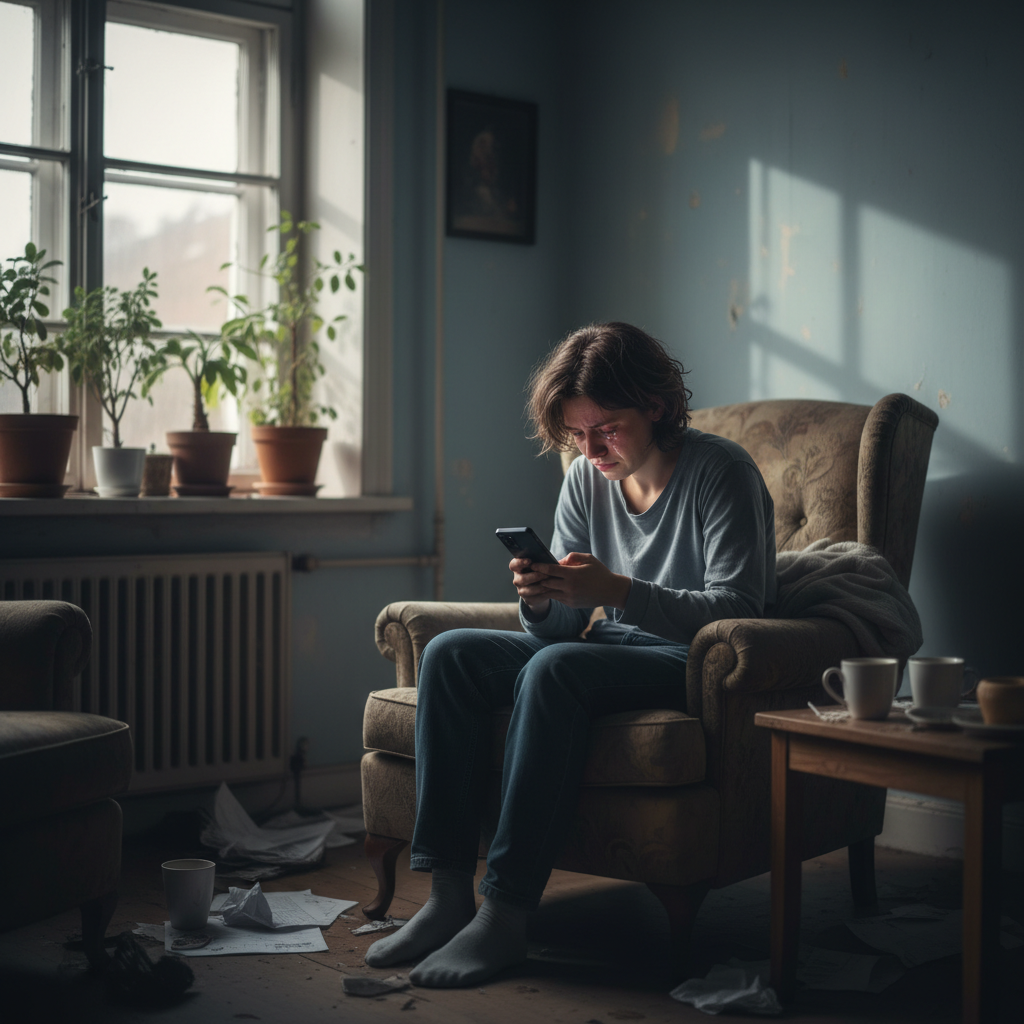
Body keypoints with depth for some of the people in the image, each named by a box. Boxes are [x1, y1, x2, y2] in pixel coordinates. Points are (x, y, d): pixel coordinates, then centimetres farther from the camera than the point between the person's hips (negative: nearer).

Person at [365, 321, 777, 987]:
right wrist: (542, 601, -17)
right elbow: (564, 626, 9)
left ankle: (506, 914, -31)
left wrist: (618, 591, -30)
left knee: (554, 669, -34)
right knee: (449, 653, -11)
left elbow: (738, 610, -19)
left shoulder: (721, 471, -10)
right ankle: (449, 894, -17)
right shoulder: (587, 480, 8)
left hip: (698, 666, -7)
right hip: (614, 650, 7)